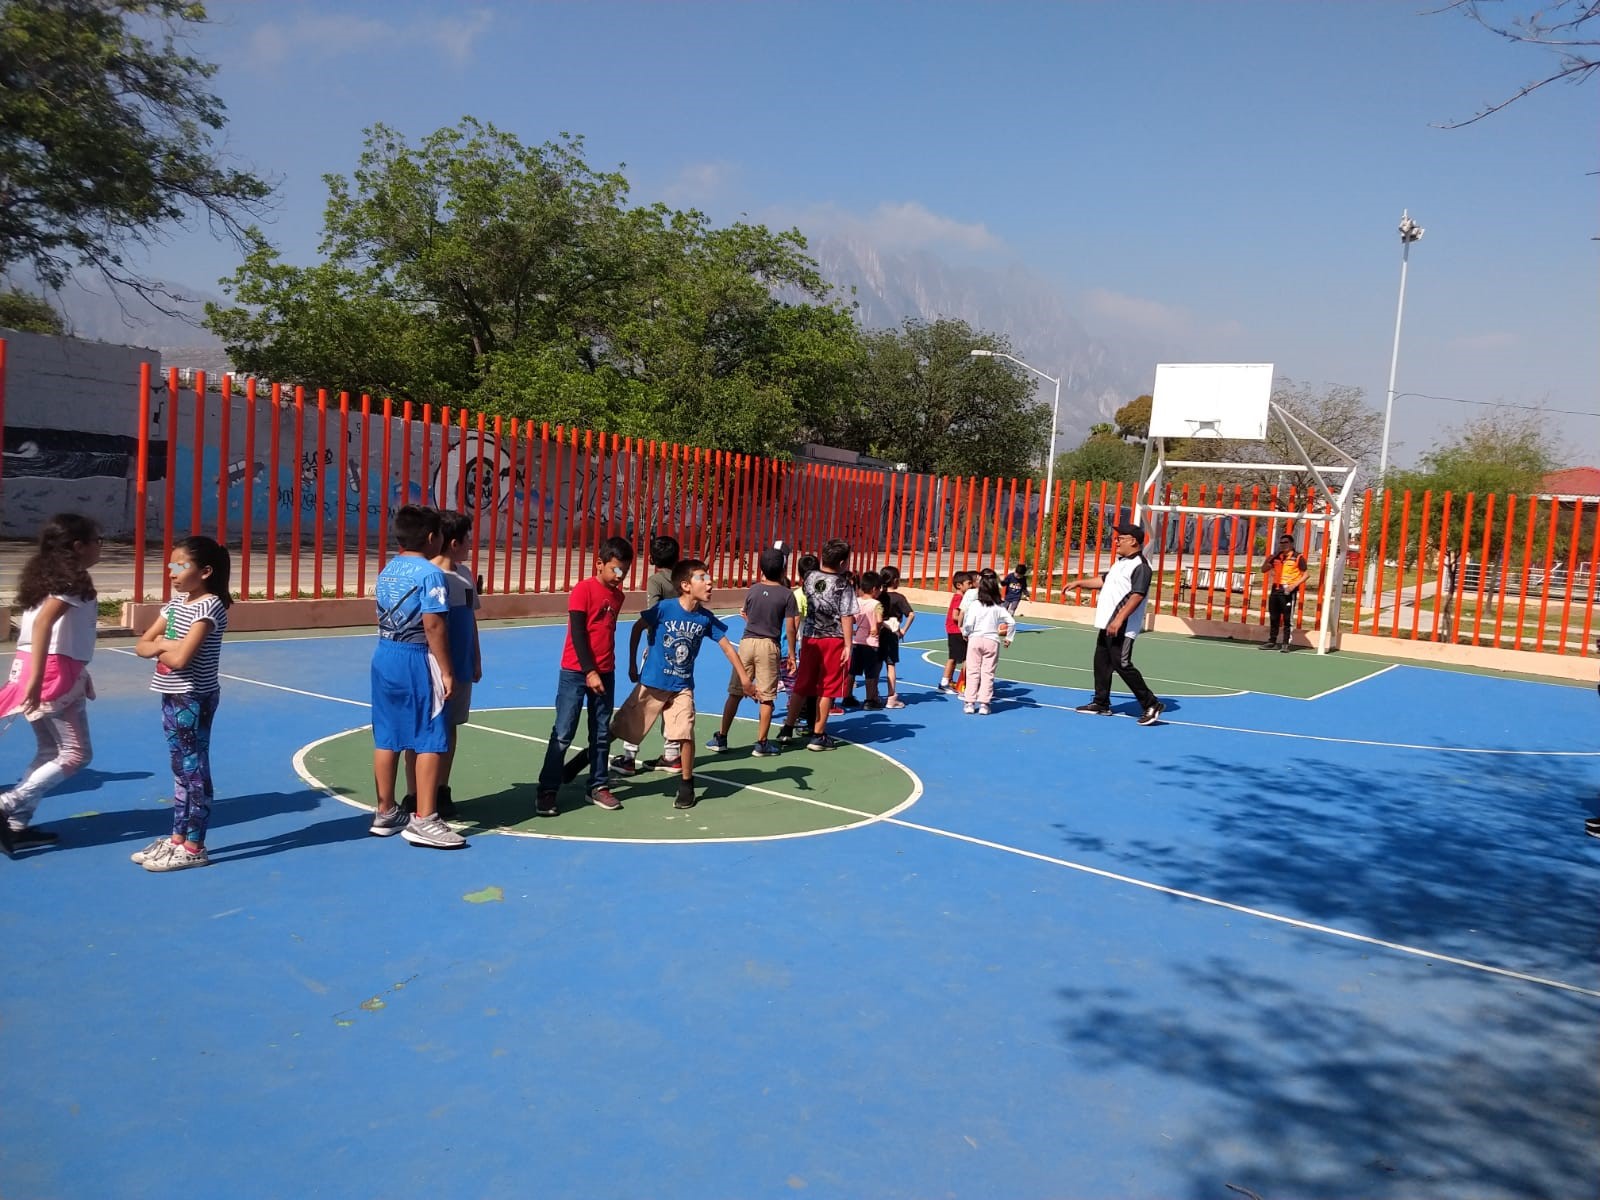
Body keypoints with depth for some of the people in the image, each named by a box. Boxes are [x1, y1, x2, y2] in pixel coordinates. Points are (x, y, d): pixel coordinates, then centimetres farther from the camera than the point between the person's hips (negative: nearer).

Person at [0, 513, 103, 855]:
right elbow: (43, 623, -24)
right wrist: (37, 678, -29)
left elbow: (37, 624, 15)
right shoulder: (72, 580, -12)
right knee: (76, 754, 0)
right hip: (55, 672, -9)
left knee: (51, 752, 16)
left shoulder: (47, 575, 15)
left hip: (32, 667, 9)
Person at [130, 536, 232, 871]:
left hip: (194, 699, -9)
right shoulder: (176, 602, 10)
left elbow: (179, 658, -26)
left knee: (194, 769, -1)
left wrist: (160, 645, -6)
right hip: (173, 696, 9)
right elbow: (142, 646, 11)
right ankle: (177, 838, 26)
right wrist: (164, 645, -10)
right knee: (180, 769, 16)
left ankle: (194, 848, 8)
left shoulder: (208, 606, -18)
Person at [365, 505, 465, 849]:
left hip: (384, 655, 8)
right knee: (430, 740, -1)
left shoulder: (387, 571, 11)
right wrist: (446, 671, -13)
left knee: (387, 738, 13)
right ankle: (423, 820, 1)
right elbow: (434, 626, -18)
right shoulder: (430, 573, -14)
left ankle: (386, 813, 23)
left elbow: (384, 618, 16)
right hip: (416, 660, -8)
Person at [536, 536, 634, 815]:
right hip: (576, 672, -6)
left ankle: (599, 786, 21)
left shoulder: (618, 595, 9)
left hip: (605, 674, 6)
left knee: (602, 734, 10)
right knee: (562, 734, -3)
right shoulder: (584, 590, -11)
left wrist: (605, 670, 15)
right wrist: (589, 672, -17)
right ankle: (547, 791, 3)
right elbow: (577, 634, -14)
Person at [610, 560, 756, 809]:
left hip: (682, 687, 2)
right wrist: (632, 664, 3)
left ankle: (686, 785, 11)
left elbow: (727, 647, 1)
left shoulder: (706, 618, -6)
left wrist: (744, 678, -3)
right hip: (651, 683, -2)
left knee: (685, 735, -9)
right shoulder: (664, 608, -17)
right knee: (621, 729, 8)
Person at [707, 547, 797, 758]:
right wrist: (791, 654, 1)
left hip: (747, 642, 3)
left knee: (735, 693, 9)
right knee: (766, 697, 5)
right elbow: (790, 628, -6)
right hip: (769, 646, -2)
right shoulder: (786, 594, -6)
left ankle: (721, 739, 15)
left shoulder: (753, 590, 1)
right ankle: (761, 743, 8)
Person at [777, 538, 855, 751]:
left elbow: (808, 606, 11)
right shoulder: (843, 584, -11)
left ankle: (787, 729, 18)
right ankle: (818, 736, 8)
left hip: (809, 637, 5)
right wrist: (848, 645, -10)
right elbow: (846, 617, -13)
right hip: (833, 640, -4)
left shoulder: (810, 578, 3)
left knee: (802, 685, 13)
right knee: (826, 689, 4)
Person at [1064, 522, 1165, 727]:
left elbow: (1137, 596, -24)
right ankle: (1101, 703, 25)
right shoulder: (1121, 562, 17)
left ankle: (1151, 705, -4)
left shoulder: (1140, 566, -15)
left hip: (1121, 628, -10)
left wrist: (1119, 620, -30)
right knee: (1101, 662, 14)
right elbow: (1104, 581, 32)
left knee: (1122, 664, -11)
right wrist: (1079, 582, 30)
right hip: (1106, 624, 10)